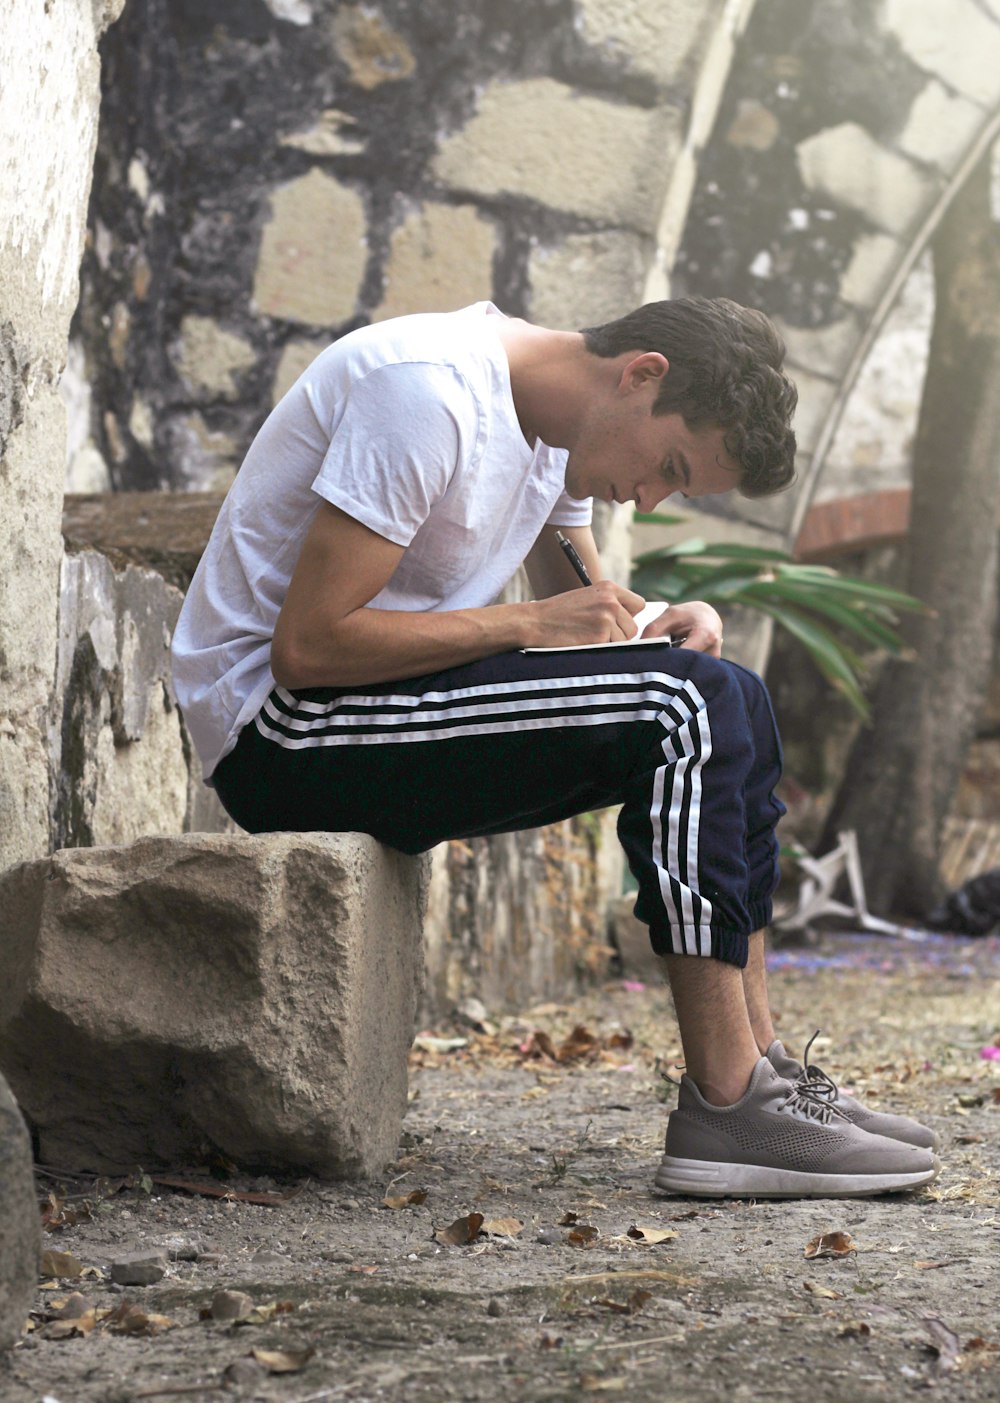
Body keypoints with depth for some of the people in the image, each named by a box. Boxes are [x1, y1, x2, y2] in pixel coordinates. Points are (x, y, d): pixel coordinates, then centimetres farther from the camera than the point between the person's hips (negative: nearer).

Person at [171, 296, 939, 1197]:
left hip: (381, 712, 10)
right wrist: (530, 624, -20)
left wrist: (663, 626, -4)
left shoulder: (554, 424, 8)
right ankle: (725, 1107, -18)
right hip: (278, 729, -10)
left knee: (735, 702, 3)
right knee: (684, 705, -21)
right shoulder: (430, 391, -21)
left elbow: (585, 609, 19)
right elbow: (308, 646, -25)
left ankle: (757, 1070, 0)